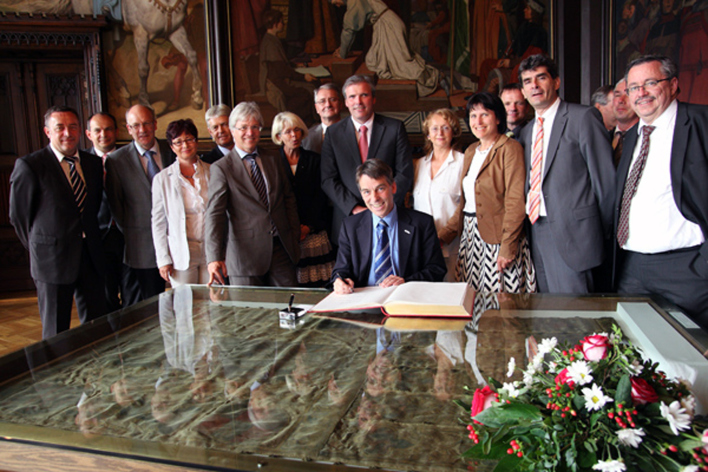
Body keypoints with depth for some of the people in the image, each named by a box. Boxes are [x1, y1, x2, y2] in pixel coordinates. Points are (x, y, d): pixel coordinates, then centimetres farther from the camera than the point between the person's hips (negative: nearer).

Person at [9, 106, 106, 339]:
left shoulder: (94, 163, 8)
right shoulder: (29, 165, -8)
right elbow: (18, 215, -2)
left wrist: (90, 239, 10)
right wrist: (38, 247, 3)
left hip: (91, 257, 5)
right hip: (52, 259, -4)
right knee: (56, 330, 6)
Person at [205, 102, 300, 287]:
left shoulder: (272, 161, 13)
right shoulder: (221, 168, -2)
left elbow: (289, 199, 17)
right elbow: (215, 214, -10)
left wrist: (294, 236, 9)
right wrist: (215, 257, -21)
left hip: (281, 248, 4)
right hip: (245, 253, -4)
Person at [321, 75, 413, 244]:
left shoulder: (395, 128, 3)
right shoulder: (333, 133, 5)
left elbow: (405, 174, -1)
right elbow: (328, 180, 1)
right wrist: (354, 208, -11)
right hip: (348, 218, 1)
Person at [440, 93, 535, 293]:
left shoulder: (509, 149, -7)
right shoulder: (470, 152, 16)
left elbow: (515, 203, -13)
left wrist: (508, 247, -19)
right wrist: (443, 236, 10)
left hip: (497, 237, -7)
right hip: (471, 237, 7)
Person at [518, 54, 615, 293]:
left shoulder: (583, 117, -4)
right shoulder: (527, 131, 16)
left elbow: (605, 177, -5)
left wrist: (605, 232, -1)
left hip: (572, 231, -6)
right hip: (536, 231, 6)